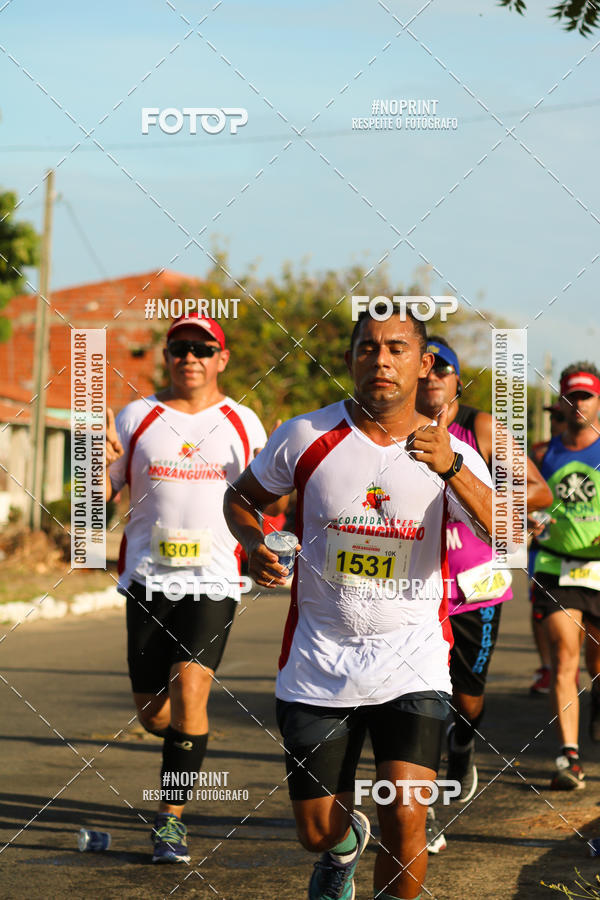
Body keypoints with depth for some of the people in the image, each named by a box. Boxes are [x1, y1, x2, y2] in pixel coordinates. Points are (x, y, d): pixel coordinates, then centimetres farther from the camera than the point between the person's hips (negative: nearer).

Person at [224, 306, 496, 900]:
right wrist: (254, 547, -7)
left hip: (412, 665, -1)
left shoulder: (451, 452, -3)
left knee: (405, 818, -17)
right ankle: (345, 843, 45)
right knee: (317, 832, 8)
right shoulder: (306, 436, -2)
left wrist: (451, 467, -34)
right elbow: (241, 497, 14)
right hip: (318, 665, 1)